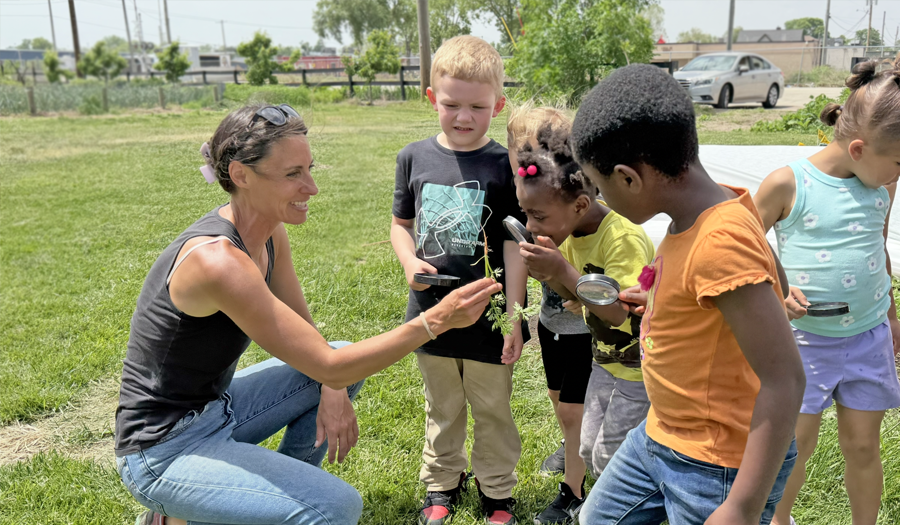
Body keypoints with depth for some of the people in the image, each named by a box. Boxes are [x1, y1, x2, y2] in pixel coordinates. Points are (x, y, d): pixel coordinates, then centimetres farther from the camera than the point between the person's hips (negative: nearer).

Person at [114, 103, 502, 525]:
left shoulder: (270, 232, -3)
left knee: (351, 359, 9)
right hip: (163, 452, -8)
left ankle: (283, 489, 18)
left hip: (213, 408, 9)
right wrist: (437, 320, -31)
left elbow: (305, 331, 7)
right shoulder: (216, 259, -30)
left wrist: (334, 390, -12)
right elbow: (327, 366, -29)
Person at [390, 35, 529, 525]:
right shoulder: (414, 157, -1)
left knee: (493, 410, 15)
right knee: (441, 408, 21)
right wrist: (410, 262, -11)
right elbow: (401, 223, 10)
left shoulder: (504, 165, -10)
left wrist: (514, 316, -11)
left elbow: (514, 245, -9)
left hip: (486, 315, -3)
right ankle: (441, 484, 41)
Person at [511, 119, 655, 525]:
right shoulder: (571, 234, -3)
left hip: (641, 368, -8)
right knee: (589, 450, 15)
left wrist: (563, 270, -36)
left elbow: (618, 311, -33)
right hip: (606, 360, 8)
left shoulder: (623, 238, -28)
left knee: (609, 456, 1)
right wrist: (551, 274, -17)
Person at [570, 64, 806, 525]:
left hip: (716, 468, -9)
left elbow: (784, 381, -29)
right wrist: (658, 300, 8)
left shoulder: (720, 242, -30)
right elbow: (770, 280, 12)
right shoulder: (720, 203, -4)